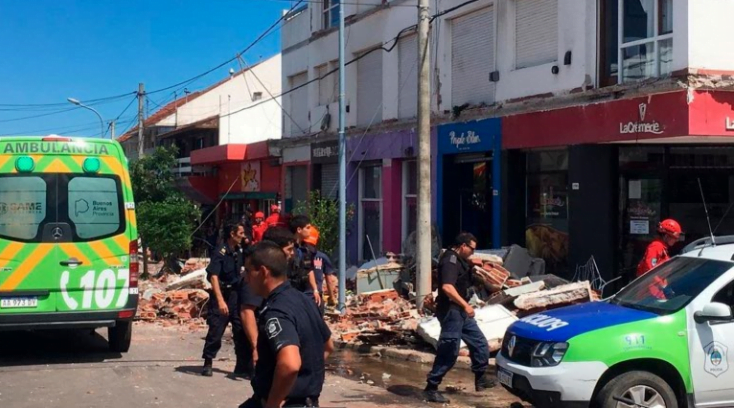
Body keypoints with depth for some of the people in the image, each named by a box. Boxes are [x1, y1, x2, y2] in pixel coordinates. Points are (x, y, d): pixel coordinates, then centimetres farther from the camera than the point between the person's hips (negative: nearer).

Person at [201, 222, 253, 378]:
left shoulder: (239, 251, 5)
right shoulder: (221, 251, -15)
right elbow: (214, 277, -23)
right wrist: (220, 301, -30)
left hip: (236, 294, 6)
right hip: (221, 294, -6)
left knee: (242, 330, 4)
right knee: (216, 331, -4)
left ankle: (243, 366, 10)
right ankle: (207, 363, 11)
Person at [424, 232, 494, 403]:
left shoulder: (459, 260, 15)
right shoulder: (450, 260, -17)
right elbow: (447, 287, -31)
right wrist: (465, 305, -31)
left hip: (460, 311, 11)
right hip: (451, 311, -11)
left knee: (479, 343, 16)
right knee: (449, 351, -9)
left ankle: (480, 379, 28)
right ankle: (431, 388, -3)